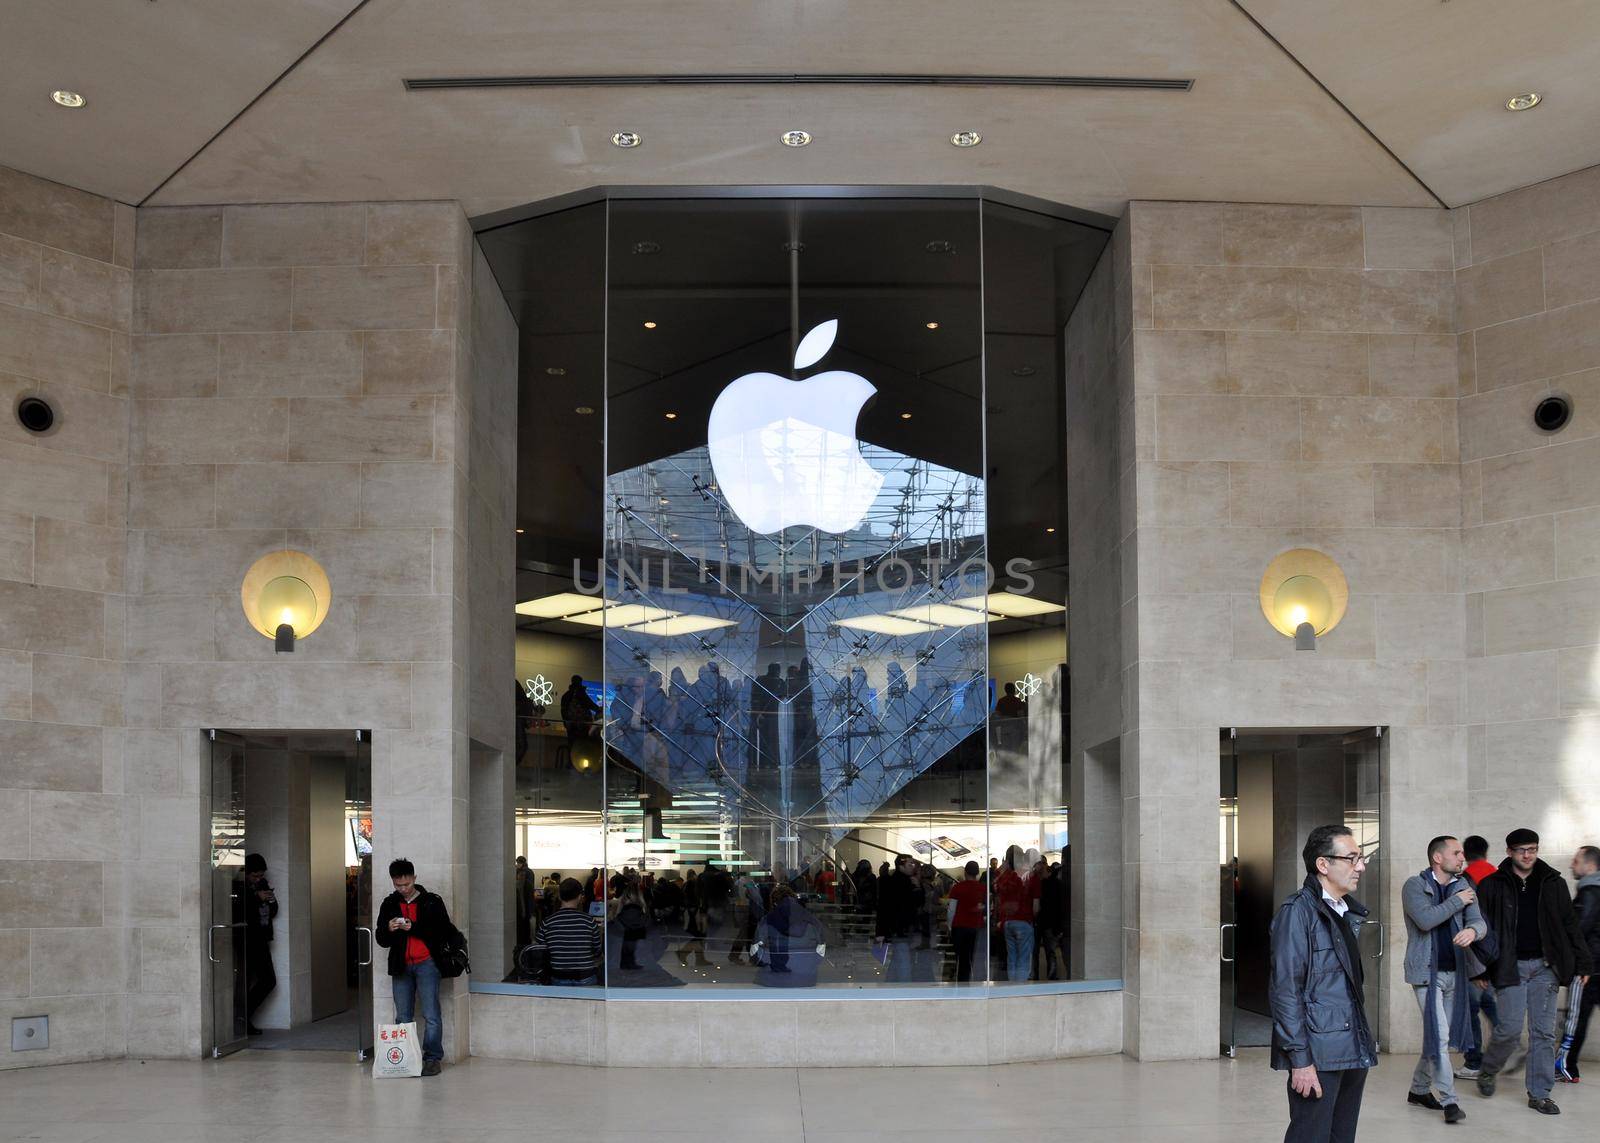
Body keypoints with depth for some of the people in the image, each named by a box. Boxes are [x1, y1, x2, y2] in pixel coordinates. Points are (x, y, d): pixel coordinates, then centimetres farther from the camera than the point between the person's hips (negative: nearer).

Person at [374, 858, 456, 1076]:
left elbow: (444, 933, -6)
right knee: (402, 1017, 4)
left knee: (431, 1015, -7)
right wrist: (389, 929, -11)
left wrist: (413, 928, -16)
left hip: (426, 963, -3)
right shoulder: (389, 904, 11)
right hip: (401, 966, 4)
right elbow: (381, 940, 13)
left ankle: (432, 1058, -3)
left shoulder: (432, 902, 1)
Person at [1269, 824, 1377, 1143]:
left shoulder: (1349, 911, 14)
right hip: (1318, 1055, -8)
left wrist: (1365, 1039, 15)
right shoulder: (1298, 912, -10)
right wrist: (1300, 1060, -18)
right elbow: (1285, 990, -14)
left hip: (1353, 1051, 8)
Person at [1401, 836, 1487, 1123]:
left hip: (1454, 971, 6)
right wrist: (1457, 901, -11)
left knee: (1437, 1037, 12)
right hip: (1427, 971, -6)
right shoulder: (1414, 886, -6)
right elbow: (1425, 920, -21)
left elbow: (1479, 922, -2)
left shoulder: (1464, 887, 9)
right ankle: (1449, 1100, -7)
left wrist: (1472, 930, -26)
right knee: (1439, 1036, -11)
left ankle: (1419, 1089, 27)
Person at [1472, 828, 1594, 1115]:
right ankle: (1487, 1071, 19)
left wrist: (1582, 963, 6)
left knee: (1544, 1032, 3)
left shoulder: (1553, 883, 8)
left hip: (1545, 966, 3)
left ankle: (1539, 1094, 11)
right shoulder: (1492, 885, 0)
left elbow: (1570, 926, 11)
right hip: (1510, 967, -3)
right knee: (1510, 1029, -8)